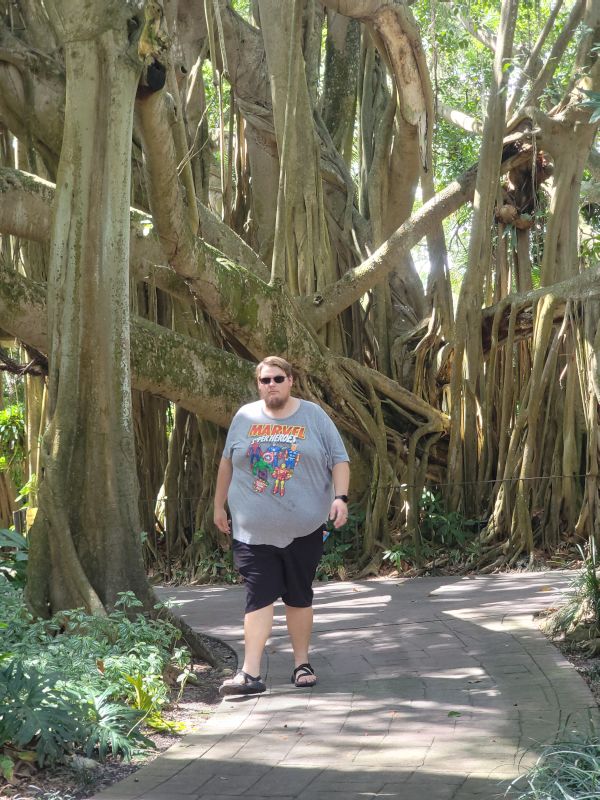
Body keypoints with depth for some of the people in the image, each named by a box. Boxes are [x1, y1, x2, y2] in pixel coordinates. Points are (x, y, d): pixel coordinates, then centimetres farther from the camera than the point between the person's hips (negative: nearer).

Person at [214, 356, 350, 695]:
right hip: (254, 529, 0)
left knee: (300, 598, 9)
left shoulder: (314, 416, 3)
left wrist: (341, 497, -12)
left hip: (303, 527, 0)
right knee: (258, 597, -7)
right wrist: (219, 505, 18)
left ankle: (302, 664, 22)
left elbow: (340, 460, 2)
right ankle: (251, 673, -10)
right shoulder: (245, 418, 8)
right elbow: (227, 463, 17)